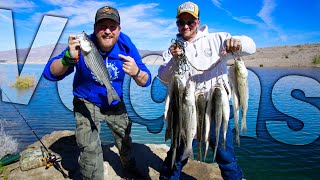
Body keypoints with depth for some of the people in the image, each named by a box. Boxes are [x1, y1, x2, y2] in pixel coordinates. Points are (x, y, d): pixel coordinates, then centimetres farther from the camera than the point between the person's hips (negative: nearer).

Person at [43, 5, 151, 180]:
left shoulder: (126, 46, -19)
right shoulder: (83, 45, -24)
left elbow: (145, 81, -19)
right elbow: (50, 73, -25)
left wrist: (136, 72, -42)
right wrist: (69, 58, -45)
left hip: (115, 103, 3)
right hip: (87, 103, -3)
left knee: (124, 139, 19)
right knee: (89, 149, -15)